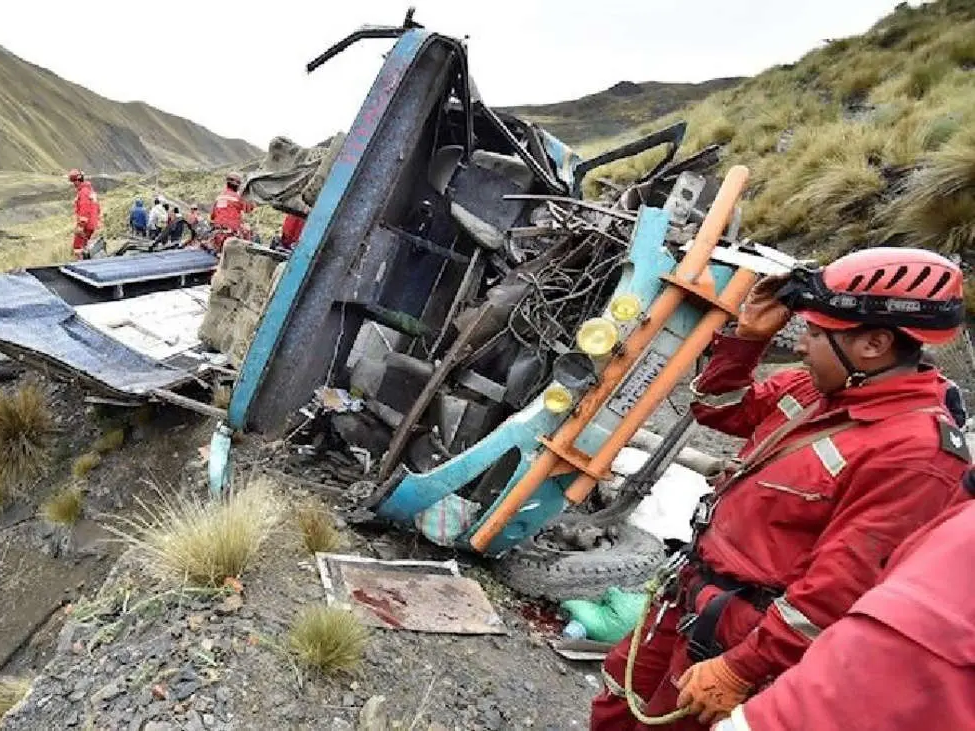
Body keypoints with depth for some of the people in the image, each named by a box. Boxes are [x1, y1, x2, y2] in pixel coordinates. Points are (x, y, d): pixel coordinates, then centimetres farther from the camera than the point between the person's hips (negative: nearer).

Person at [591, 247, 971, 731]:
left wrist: (738, 671, -23)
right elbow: (719, 410, 13)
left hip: (742, 630, -8)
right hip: (697, 588, 8)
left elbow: (836, 593, -28)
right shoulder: (817, 390, 0)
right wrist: (747, 336, -3)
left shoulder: (915, 454, -27)